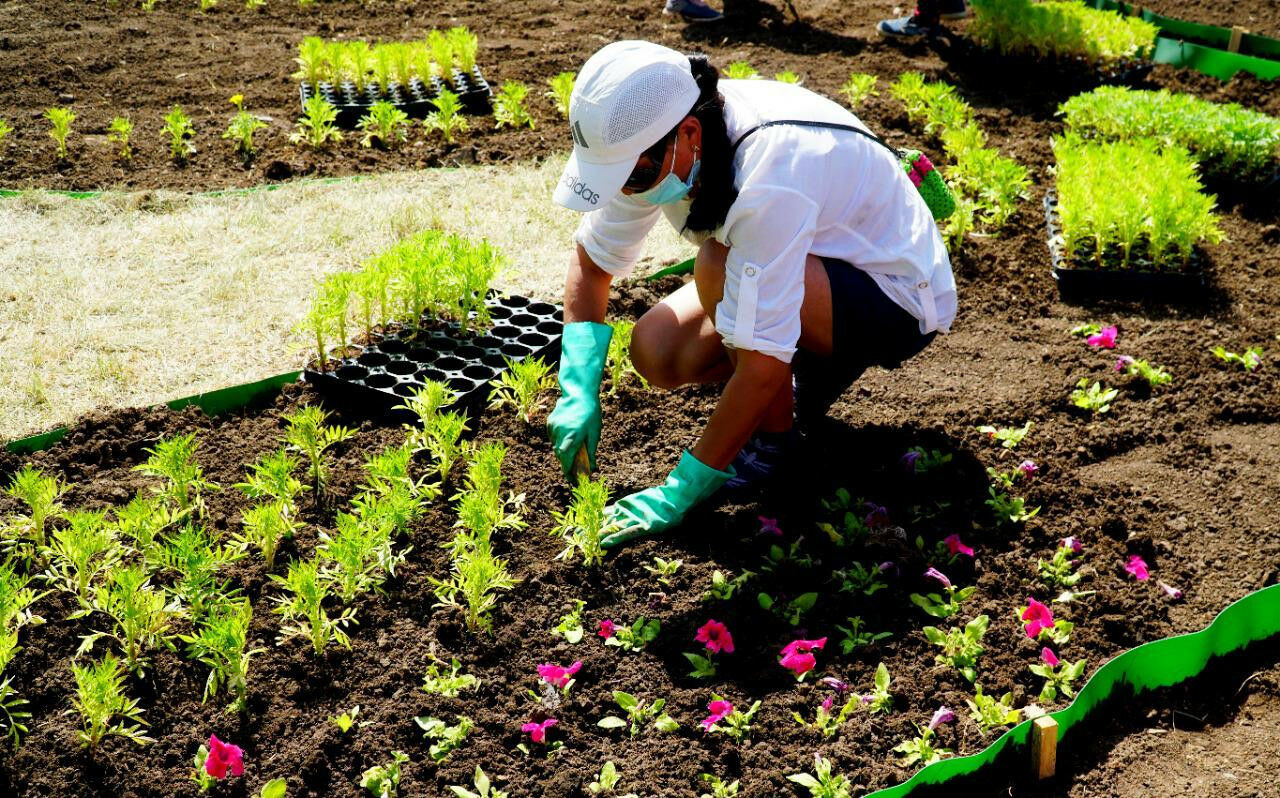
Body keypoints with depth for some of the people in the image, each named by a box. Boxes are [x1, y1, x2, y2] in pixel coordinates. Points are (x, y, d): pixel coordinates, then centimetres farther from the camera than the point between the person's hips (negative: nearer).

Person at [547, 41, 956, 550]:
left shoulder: (770, 179, -39)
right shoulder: (649, 139, -15)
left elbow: (761, 369, -37)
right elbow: (591, 258, 0)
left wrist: (678, 494, -29)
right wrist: (578, 393, -12)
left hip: (902, 298, -7)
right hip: (820, 264, 8)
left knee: (719, 267, -33)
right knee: (655, 351, -12)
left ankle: (775, 438, -9)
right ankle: (815, 366, 11)